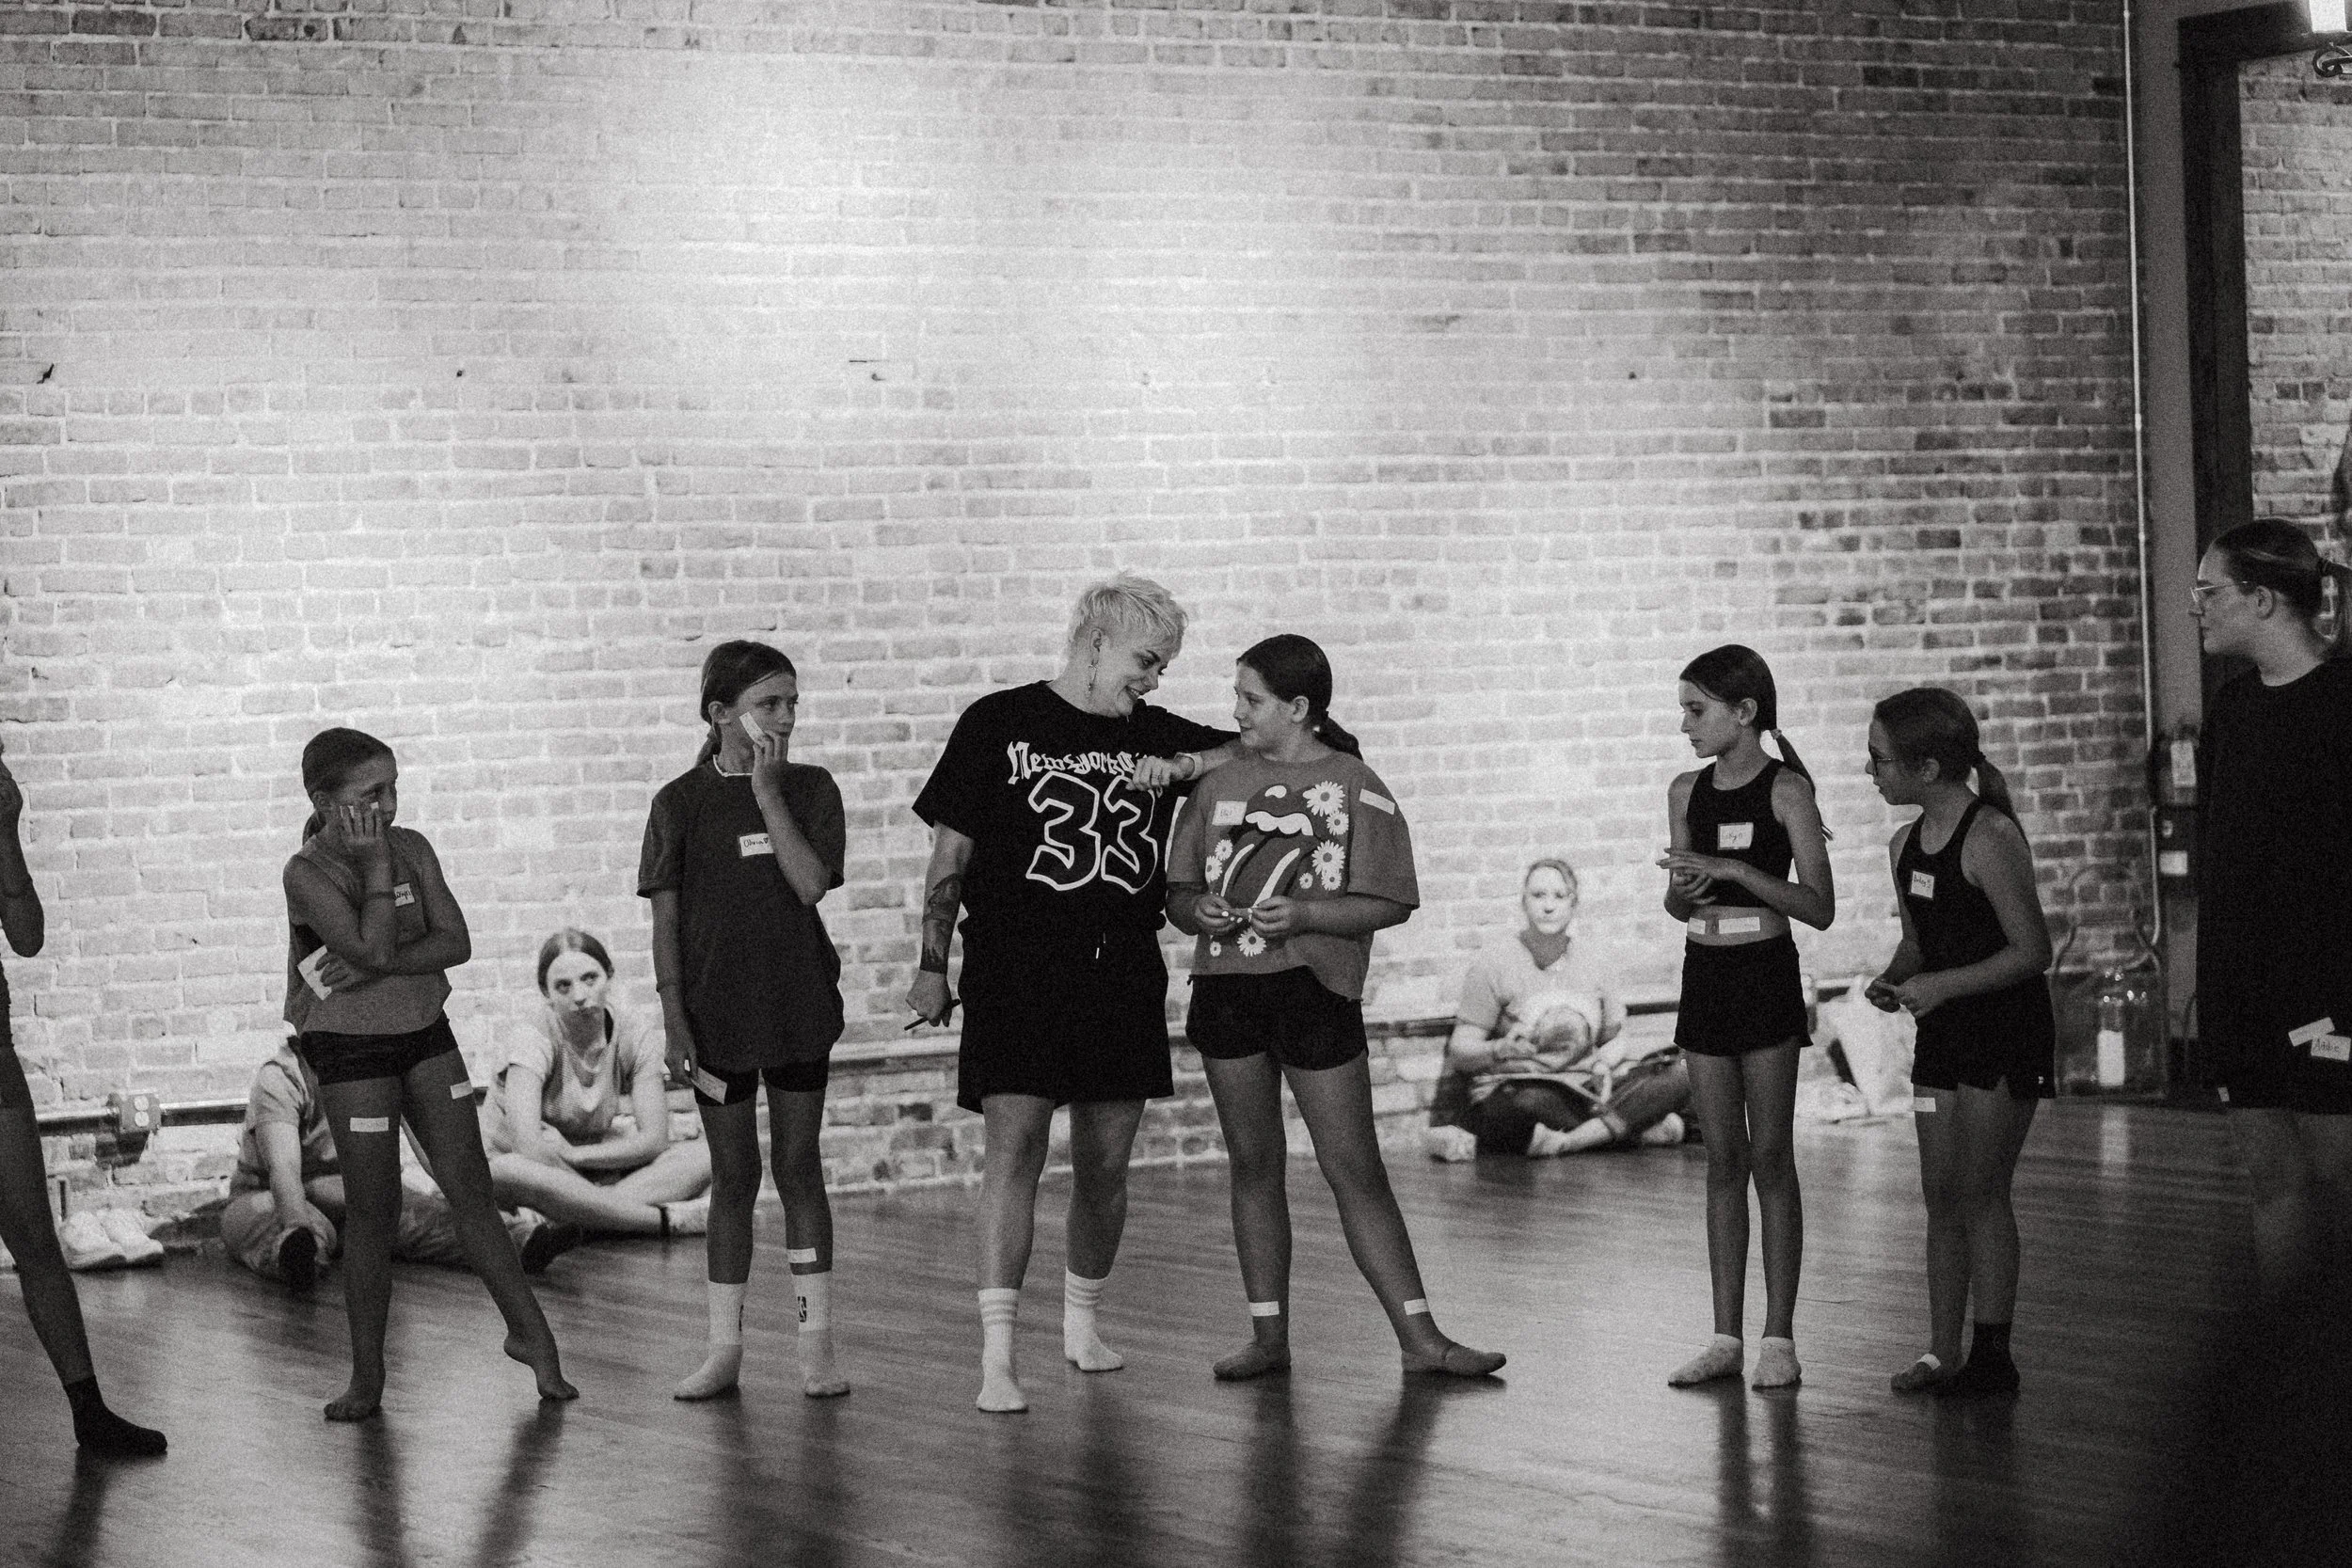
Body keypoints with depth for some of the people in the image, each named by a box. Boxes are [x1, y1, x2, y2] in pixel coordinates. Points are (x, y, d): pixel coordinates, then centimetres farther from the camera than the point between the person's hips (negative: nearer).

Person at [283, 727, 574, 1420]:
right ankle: (366, 1378, 8)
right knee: (373, 1212, -2)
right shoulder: (307, 873, -14)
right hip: (351, 1049, -4)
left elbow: (455, 941, -5)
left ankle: (530, 1332, 15)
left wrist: (382, 966, -18)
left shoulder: (412, 849, 1)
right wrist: (376, 865, -19)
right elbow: (373, 947, -25)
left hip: (425, 1033, 4)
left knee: (471, 1190, 4)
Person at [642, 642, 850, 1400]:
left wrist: (767, 793, -15)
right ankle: (724, 1348, 13)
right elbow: (666, 920, -2)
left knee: (799, 1168, 4)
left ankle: (816, 1341, 9)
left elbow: (812, 884, -13)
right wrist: (673, 1017, -8)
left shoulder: (809, 788, 1)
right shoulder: (682, 803, -3)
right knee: (733, 1177, 5)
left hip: (798, 1005, 1)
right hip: (717, 1012, -1)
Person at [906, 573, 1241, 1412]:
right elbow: (951, 853, 3)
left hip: (1123, 975, 4)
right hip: (1016, 972, -4)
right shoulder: (999, 724, 1)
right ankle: (997, 1356, -14)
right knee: (1015, 1146, -13)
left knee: (1105, 1163, 9)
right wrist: (932, 965, -1)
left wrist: (1180, 767, -4)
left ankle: (1082, 1320, 29)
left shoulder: (1155, 736, 12)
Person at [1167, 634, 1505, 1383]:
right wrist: (1198, 911, -10)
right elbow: (1177, 892, 13)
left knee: (1354, 1168, -4)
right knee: (1253, 1163, 8)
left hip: (1314, 988, -4)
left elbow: (1389, 903, -6)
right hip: (1226, 987, 4)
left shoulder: (1356, 787, -2)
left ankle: (1419, 1337, -1)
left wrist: (1304, 913, -18)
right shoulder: (1221, 783, 10)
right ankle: (1268, 1336, 14)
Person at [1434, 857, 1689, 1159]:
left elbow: (1615, 1040, 20)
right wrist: (1500, 1051, -26)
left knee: (1678, 1076, -18)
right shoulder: (1492, 965, -1)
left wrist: (1603, 1065, -5)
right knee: (1530, 1101, -42)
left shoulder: (1590, 965, 12)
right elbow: (1460, 1052, -4)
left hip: (1585, 1091, 5)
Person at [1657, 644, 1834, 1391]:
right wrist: (1683, 892, -5)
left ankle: (1778, 1338, 1)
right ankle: (1727, 1336, 10)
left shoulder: (1786, 791, -7)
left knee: (1770, 1156, -3)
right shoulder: (1687, 792, 8)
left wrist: (1735, 870, -18)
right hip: (1703, 976, 5)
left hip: (1766, 976, -5)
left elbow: (1819, 906, -10)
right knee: (1722, 1159, 7)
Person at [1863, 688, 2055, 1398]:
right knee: (1941, 1196, 7)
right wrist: (1892, 980, 0)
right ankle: (1942, 1353, 12)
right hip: (1943, 1033, 8)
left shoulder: (1990, 839, -17)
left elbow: (2032, 950, -19)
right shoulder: (1906, 845, 8)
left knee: (1980, 1192, -6)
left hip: (2005, 1028, -8)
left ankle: (1992, 1357, 1)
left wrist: (1942, 985, -21)